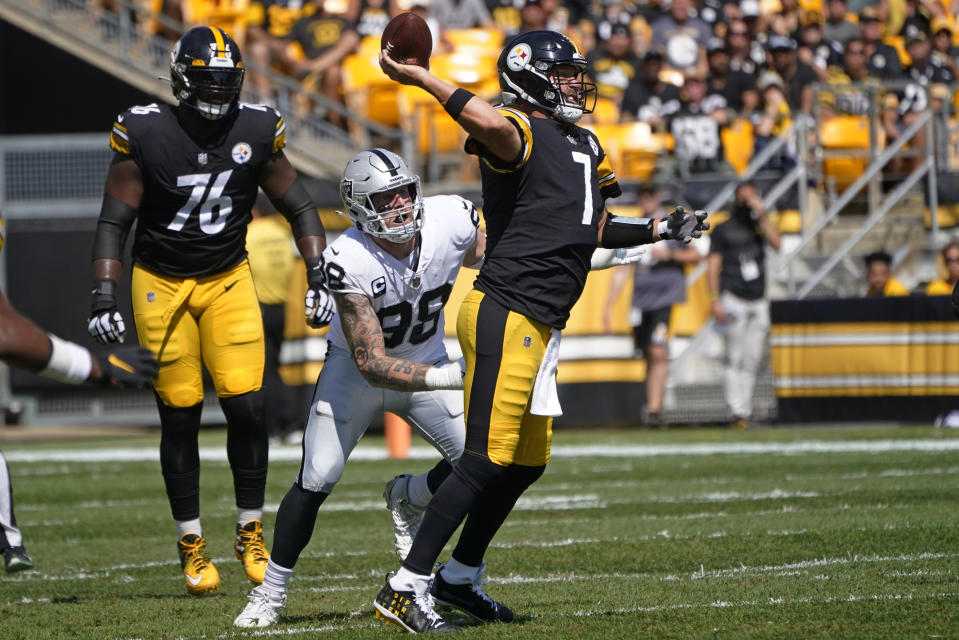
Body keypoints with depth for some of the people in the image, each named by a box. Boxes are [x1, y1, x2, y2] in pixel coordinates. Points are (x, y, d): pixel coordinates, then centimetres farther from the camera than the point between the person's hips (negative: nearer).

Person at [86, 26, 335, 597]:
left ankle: (252, 534, 7)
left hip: (229, 281, 2)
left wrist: (319, 280, -5)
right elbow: (114, 222, -8)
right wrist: (104, 300, -16)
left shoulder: (257, 132, -5)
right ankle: (192, 547, 11)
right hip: (162, 285, -2)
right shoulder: (145, 134, -12)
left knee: (248, 408, -10)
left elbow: (300, 209, 5)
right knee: (180, 417, -1)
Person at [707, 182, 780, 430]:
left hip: (758, 302, 4)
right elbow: (713, 266, -2)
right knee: (735, 357, -9)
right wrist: (715, 300, -12)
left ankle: (745, 410, 7)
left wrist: (762, 213, -8)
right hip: (733, 298, -4)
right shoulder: (722, 230, 4)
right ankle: (738, 412, -12)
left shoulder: (759, 227, 15)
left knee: (752, 360, 3)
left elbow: (776, 242, -5)